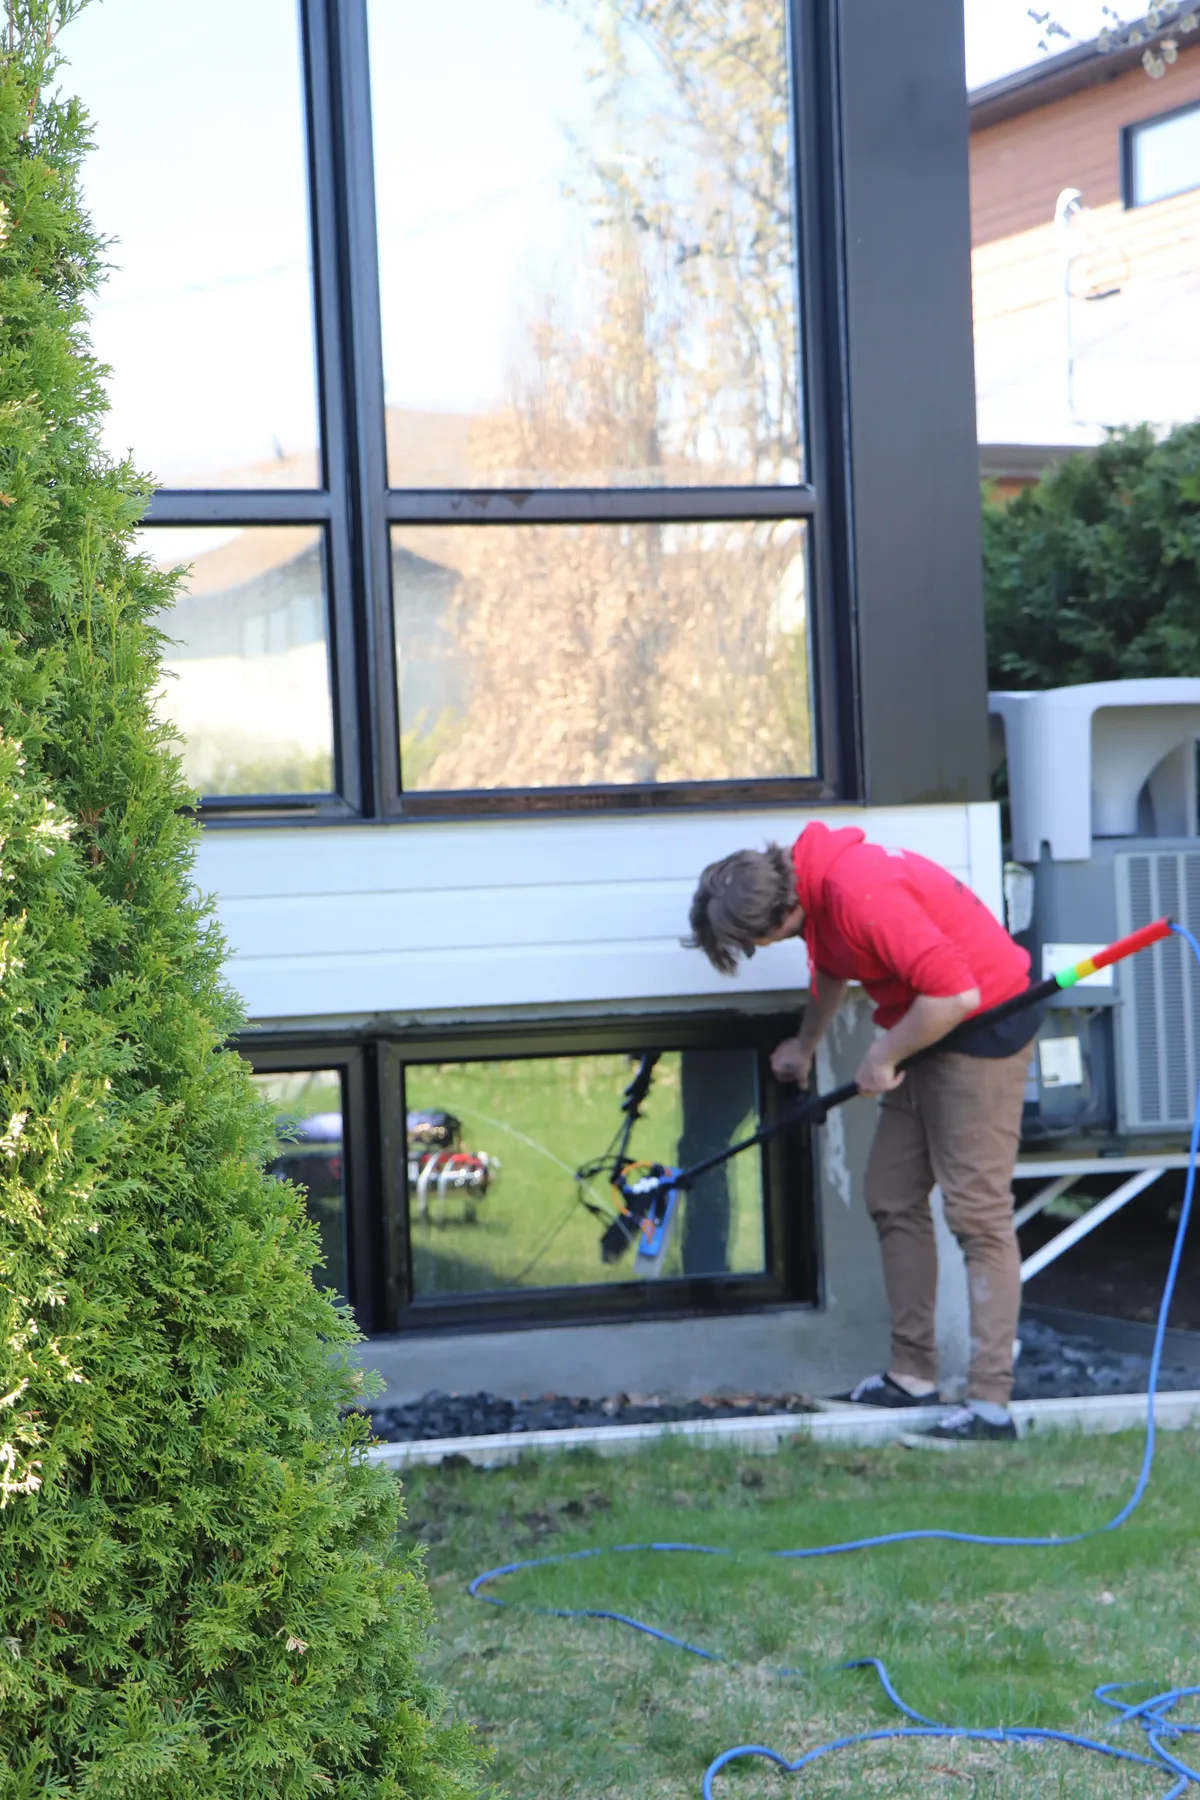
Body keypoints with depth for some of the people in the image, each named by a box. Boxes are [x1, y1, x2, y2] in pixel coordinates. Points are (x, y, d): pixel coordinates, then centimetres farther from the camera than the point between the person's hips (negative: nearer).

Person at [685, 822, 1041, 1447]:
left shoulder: (863, 894, -30)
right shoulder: (814, 881, 2)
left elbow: (955, 994, -33)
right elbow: (834, 967, 25)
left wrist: (883, 1057, -20)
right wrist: (805, 1043, 36)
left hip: (983, 1022, -10)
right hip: (931, 1028, 10)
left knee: (977, 1211, -11)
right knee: (892, 1197, 12)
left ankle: (990, 1404, -11)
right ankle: (912, 1373, 18)